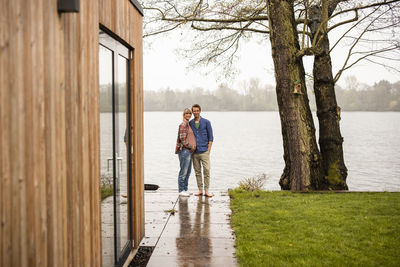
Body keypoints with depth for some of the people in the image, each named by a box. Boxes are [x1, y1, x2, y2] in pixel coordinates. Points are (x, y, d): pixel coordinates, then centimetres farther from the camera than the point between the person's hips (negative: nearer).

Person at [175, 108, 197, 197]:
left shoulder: (188, 125, 17)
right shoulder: (183, 125, -12)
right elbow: (183, 139, -19)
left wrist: (193, 147, 11)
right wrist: (191, 146, -9)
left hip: (189, 150, 10)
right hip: (184, 150, -10)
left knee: (188, 171, 12)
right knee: (184, 171, -6)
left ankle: (184, 189, 19)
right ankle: (181, 190, 0)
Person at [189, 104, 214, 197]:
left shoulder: (206, 122, 1)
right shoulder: (190, 123, 9)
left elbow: (211, 137, 2)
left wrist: (208, 150, -4)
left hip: (204, 151, -3)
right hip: (194, 152, 3)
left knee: (206, 170, -7)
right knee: (197, 171, 6)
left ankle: (206, 190, -2)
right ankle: (200, 190, 13)